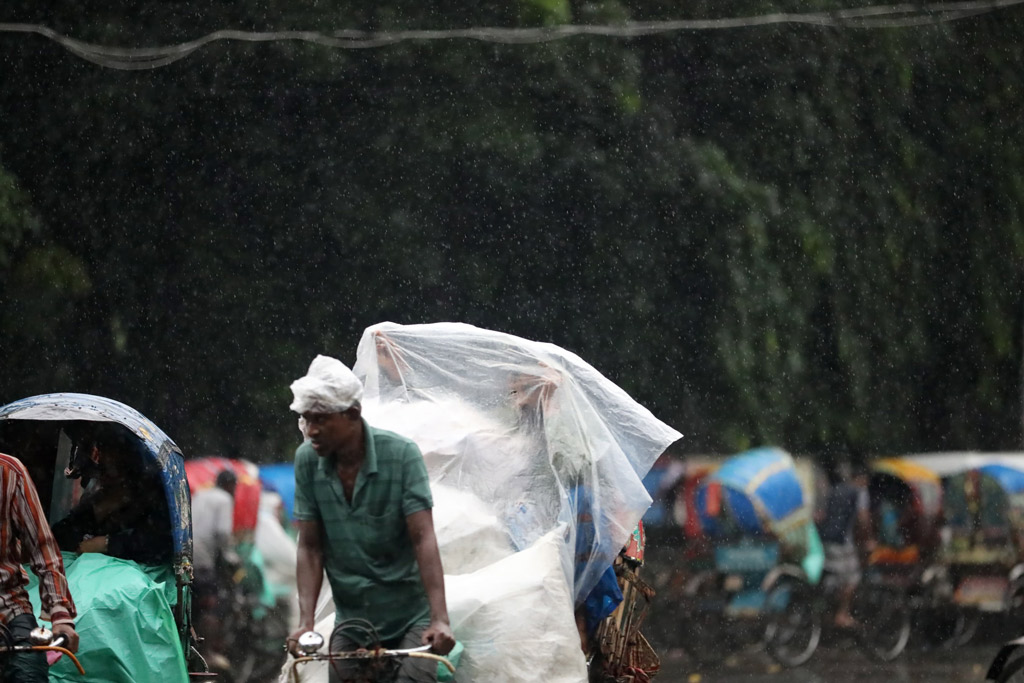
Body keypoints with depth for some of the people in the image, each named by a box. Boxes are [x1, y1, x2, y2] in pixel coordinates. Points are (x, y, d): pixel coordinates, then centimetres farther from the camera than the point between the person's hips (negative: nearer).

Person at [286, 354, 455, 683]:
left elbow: (423, 539, -20)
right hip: (351, 623, 4)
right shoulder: (307, 460, -5)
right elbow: (310, 547, -2)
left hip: (411, 617, -4)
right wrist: (306, 622, -14)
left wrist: (440, 619, -30)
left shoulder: (401, 455, -15)